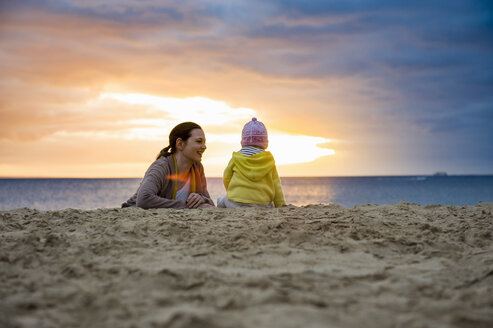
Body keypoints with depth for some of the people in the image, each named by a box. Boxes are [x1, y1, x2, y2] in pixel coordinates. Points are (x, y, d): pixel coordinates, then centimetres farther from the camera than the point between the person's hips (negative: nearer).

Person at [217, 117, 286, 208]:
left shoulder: (236, 158, 3)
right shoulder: (269, 161, 4)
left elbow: (226, 178, 13)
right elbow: (276, 186, 6)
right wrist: (281, 206, 14)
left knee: (221, 201, 27)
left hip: (235, 204, 0)